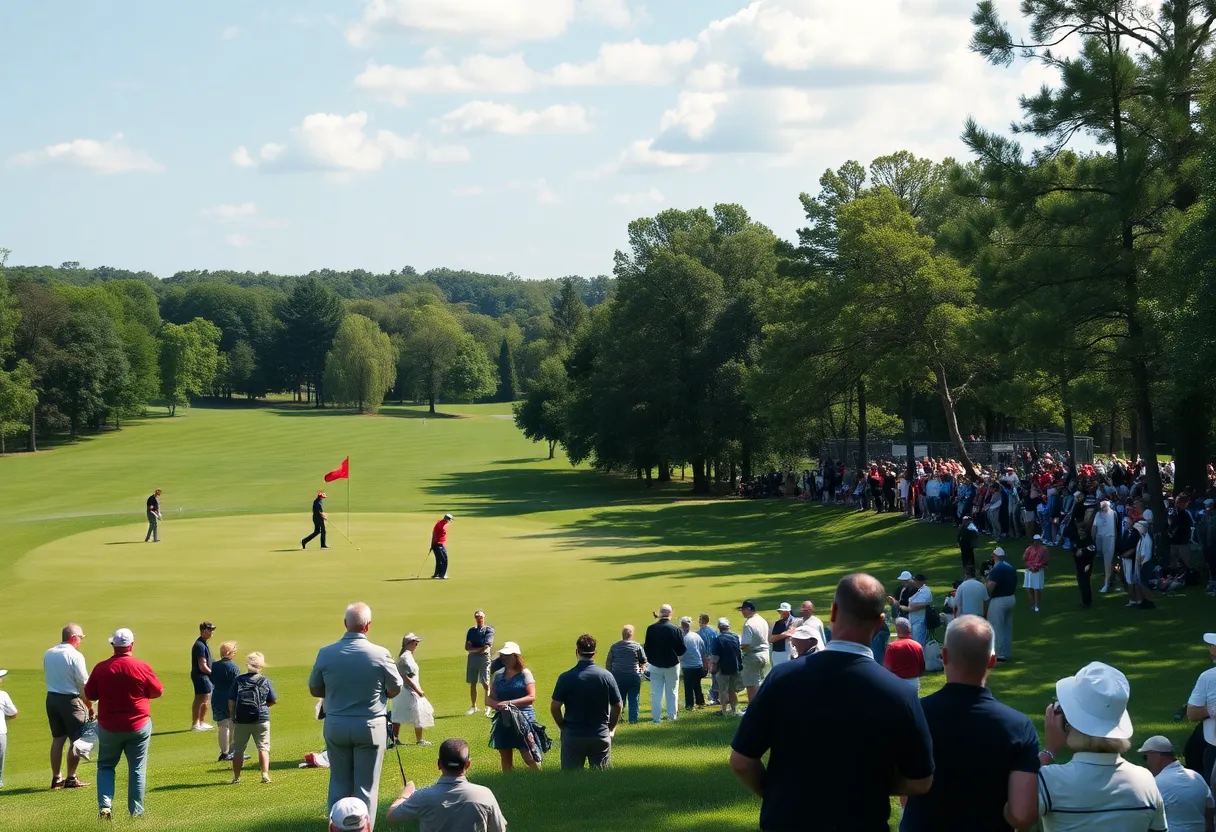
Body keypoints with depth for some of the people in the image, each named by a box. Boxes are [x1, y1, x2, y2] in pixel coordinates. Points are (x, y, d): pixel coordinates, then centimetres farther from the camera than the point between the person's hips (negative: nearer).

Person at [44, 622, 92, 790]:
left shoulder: (48, 654, 7)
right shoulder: (75, 656, -15)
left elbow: (46, 676, 14)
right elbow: (83, 684, -13)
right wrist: (90, 706, -4)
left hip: (51, 698, 7)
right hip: (70, 700, -7)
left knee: (57, 739, 14)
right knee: (76, 740, 3)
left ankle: (56, 778, 17)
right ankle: (71, 778, 5)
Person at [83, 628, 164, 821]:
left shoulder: (101, 668, -8)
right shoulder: (142, 667, -12)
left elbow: (90, 694, 4)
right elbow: (158, 691, 0)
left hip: (109, 727, 1)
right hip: (138, 726, -1)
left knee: (105, 766, 16)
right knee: (137, 770, 11)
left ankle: (105, 805, -1)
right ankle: (136, 811, 14)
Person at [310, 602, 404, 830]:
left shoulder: (326, 653, -8)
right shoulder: (380, 654, -14)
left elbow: (314, 690, 4)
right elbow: (395, 689, -1)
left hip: (336, 725, 2)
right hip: (370, 726, -2)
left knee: (339, 784, 14)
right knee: (366, 786, 6)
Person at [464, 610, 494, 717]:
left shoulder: (489, 630, 2)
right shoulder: (471, 631, 14)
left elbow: (486, 646, -9)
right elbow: (467, 647, 4)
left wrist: (474, 649, -2)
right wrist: (479, 649, -9)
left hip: (484, 658, -4)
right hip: (472, 658, 4)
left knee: (485, 684, -7)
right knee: (472, 683, 7)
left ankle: (488, 708, -5)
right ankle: (473, 706, 17)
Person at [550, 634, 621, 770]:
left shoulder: (566, 677, -10)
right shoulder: (606, 676, -5)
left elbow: (555, 707, -8)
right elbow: (617, 706, 0)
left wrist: (562, 727, 8)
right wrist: (611, 728, 14)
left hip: (572, 736, -1)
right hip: (601, 737, 1)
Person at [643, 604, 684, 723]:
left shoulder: (651, 629, -11)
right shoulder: (676, 629, -13)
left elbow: (646, 648, -6)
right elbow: (682, 650, -8)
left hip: (655, 665, 0)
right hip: (672, 665, 0)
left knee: (656, 693, 7)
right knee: (671, 692, 12)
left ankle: (656, 717, 6)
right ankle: (672, 715, 15)